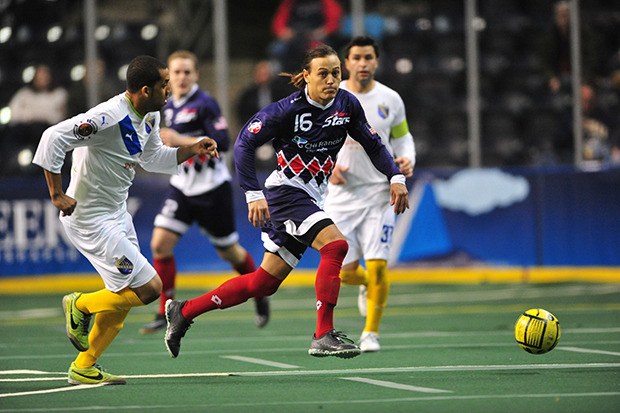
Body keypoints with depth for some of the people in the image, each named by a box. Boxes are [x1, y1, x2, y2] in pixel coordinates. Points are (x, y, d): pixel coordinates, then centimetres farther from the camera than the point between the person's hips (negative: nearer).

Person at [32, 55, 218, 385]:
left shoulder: (150, 116, 4)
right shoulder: (109, 117, -26)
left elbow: (152, 158, 22)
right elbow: (53, 138, -29)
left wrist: (191, 150, 8)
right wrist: (57, 194, -25)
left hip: (117, 214, 10)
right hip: (90, 220, -10)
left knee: (124, 298, 14)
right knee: (149, 289, -10)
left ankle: (83, 368, 26)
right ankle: (80, 305, 11)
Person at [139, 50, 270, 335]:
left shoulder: (205, 104, -14)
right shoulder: (168, 108, 8)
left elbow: (221, 142, -23)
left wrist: (181, 140, -26)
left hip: (212, 188, -6)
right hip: (182, 187, 6)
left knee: (229, 251, 7)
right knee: (160, 243, -10)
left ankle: (260, 295, 35)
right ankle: (165, 314, -3)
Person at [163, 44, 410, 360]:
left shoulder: (347, 105, 1)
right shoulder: (289, 109, -17)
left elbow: (373, 144, 13)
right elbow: (244, 143, -16)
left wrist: (395, 177, -2)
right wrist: (253, 194, -24)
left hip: (311, 198, 7)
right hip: (285, 190, -7)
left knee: (263, 283, 8)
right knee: (335, 244, -27)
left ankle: (184, 311, 21)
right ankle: (323, 336, -23)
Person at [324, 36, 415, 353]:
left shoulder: (390, 100, 2)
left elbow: (403, 137, 15)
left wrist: (407, 160, -6)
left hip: (379, 193, 0)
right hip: (342, 193, 0)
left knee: (377, 266, -12)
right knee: (344, 272, 0)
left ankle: (371, 332, 6)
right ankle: (366, 283, 38)